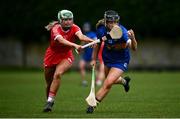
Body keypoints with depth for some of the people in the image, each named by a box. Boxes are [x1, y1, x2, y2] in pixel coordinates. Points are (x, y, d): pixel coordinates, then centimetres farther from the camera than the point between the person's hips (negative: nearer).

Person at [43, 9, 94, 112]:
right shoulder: (56, 29, -23)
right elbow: (61, 40, -43)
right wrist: (74, 45, -60)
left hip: (66, 56, 0)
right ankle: (49, 101, 32)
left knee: (58, 74, -27)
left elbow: (81, 36, -36)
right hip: (52, 56, 0)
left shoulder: (74, 28, -15)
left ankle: (50, 101, -22)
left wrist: (92, 40, -57)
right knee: (49, 83, 6)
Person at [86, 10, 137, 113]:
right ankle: (124, 81, 58)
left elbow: (134, 48, -40)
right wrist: (94, 59, 2)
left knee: (108, 83, -17)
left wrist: (132, 38, -59)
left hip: (120, 61, -5)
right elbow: (97, 44, 2)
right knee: (110, 80, 25)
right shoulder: (101, 30, -18)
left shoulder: (122, 32, -32)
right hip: (107, 59, 5)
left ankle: (93, 105, -4)